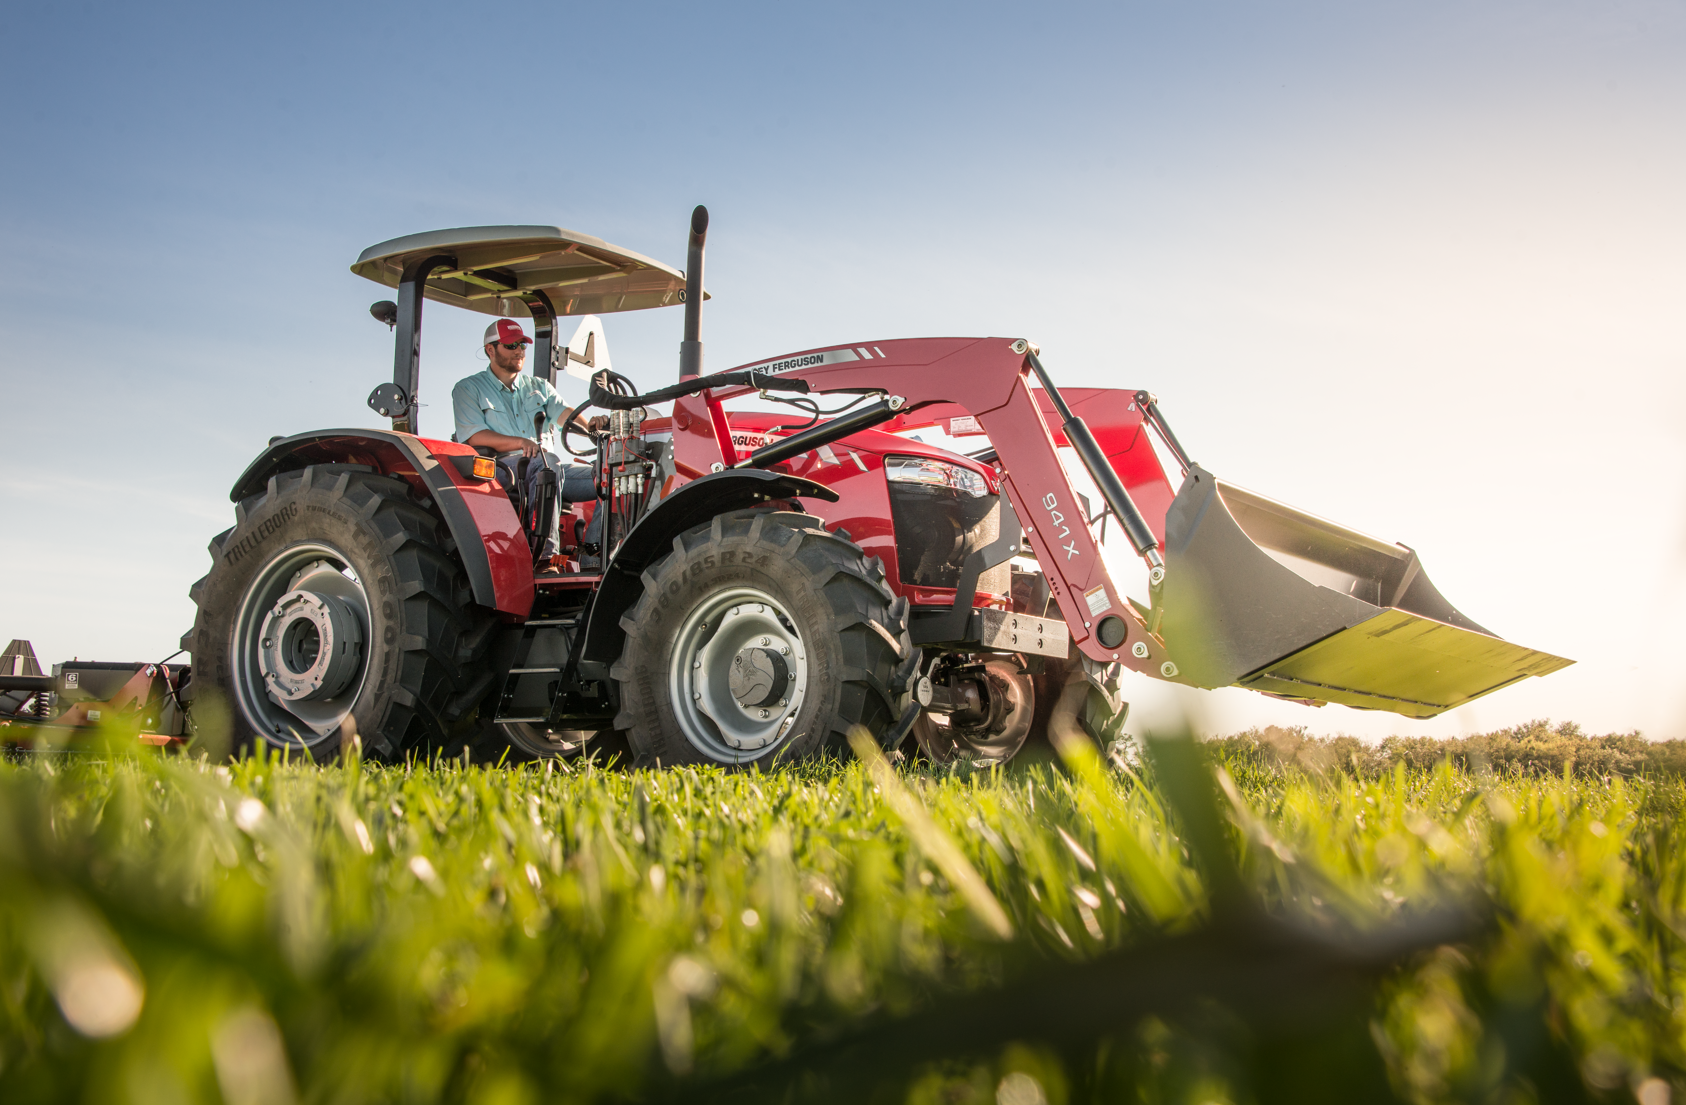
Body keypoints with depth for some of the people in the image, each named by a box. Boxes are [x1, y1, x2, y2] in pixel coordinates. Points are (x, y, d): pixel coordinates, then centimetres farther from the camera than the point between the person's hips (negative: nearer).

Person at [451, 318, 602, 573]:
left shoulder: (538, 387, 26)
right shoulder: (468, 389, 11)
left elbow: (563, 414, 7)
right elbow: (473, 436, -5)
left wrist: (590, 424, -18)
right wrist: (519, 443, -22)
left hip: (548, 470, 5)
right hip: (499, 472, -5)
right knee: (547, 461, -38)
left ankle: (592, 557, -24)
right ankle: (543, 555, -43)